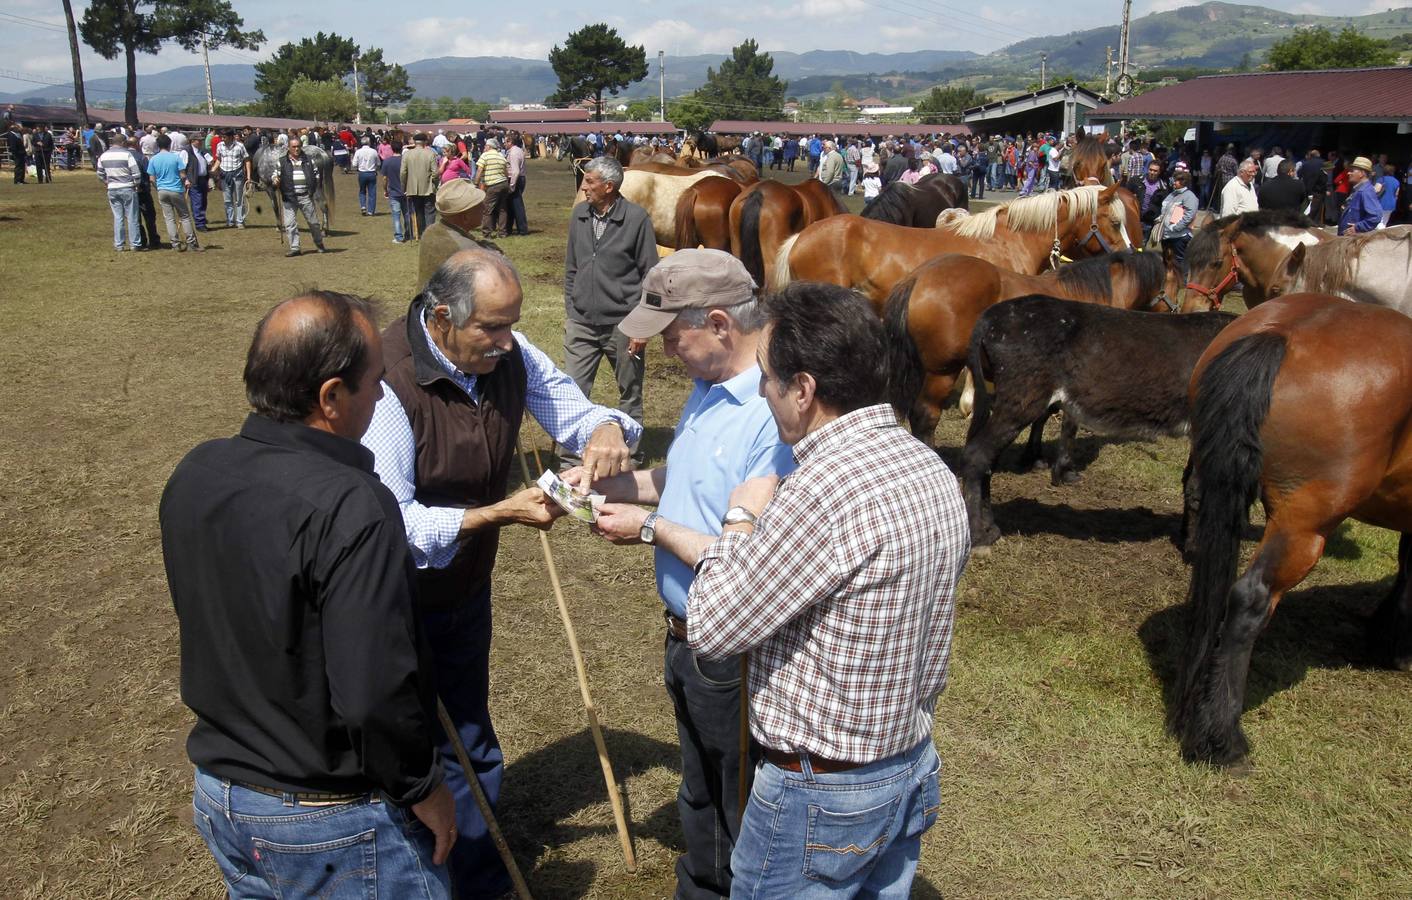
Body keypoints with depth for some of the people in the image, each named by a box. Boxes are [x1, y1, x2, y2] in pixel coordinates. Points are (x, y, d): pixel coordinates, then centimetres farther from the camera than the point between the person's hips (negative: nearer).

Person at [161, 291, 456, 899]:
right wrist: (424, 787, -14)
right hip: (331, 824, -7)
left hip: (217, 794, 8)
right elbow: (378, 694, -30)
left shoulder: (192, 477, -4)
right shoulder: (352, 508, -30)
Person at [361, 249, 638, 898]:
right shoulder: (387, 379, -28)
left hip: (466, 590, 6)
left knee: (469, 748, 21)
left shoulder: (509, 355, -10)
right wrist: (499, 514, -33)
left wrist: (606, 429, -25)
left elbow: (572, 411, -1)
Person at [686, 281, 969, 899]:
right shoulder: (934, 471, -1)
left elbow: (710, 629, -23)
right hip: (915, 769, 8)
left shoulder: (824, 491, -29)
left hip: (818, 799, -8)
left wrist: (741, 517, -8)